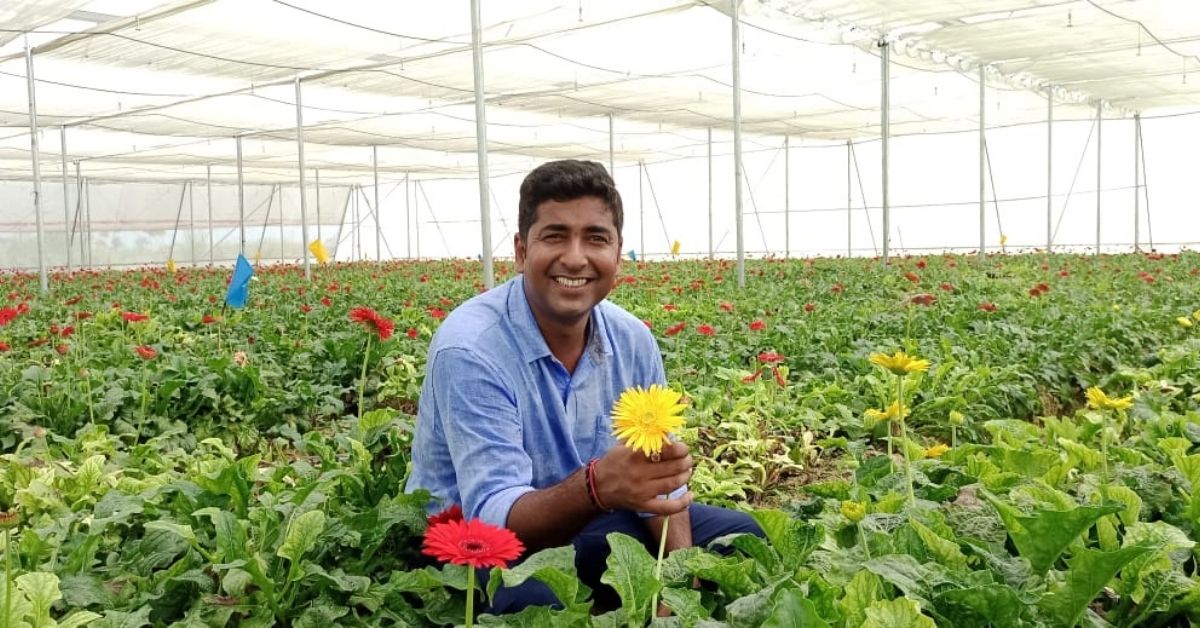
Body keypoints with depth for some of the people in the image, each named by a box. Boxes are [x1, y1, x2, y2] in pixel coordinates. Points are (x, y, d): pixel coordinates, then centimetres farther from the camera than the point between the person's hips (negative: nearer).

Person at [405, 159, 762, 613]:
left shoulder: (633, 341, -7)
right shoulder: (469, 350, -27)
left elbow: (660, 479, -2)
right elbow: (493, 518, -33)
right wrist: (596, 486, -53)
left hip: (581, 526, 6)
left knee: (738, 536, 0)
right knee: (542, 600, -37)